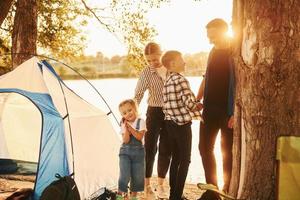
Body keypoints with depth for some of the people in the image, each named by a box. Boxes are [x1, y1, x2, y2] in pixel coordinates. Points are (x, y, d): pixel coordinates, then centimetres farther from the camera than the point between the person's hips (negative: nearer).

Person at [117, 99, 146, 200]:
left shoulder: (141, 122, -4)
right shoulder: (124, 125, 0)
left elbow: (140, 137, -16)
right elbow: (126, 140, -11)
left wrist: (130, 127, -19)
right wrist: (126, 128, -22)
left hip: (138, 151, 0)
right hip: (125, 151, 0)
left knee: (137, 176, 6)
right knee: (125, 175, -12)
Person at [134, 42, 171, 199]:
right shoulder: (146, 72, -10)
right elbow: (138, 95, -13)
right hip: (154, 112, -3)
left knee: (165, 150, 9)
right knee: (150, 148, 0)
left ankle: (160, 185, 22)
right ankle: (147, 186, 13)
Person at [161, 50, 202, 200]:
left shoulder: (167, 82, 10)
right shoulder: (181, 80, -15)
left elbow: (174, 104, 9)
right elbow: (188, 101, -23)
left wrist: (194, 105, 11)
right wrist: (197, 113, -4)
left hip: (170, 123, 8)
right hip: (182, 124, -8)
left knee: (175, 159, 16)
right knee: (185, 161, 2)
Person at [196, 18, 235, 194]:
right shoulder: (214, 52, 11)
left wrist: (236, 113, -19)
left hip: (229, 112, -7)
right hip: (210, 109, 7)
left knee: (228, 151, 3)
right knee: (205, 147, 8)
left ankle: (228, 189, 15)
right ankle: (212, 186, 22)